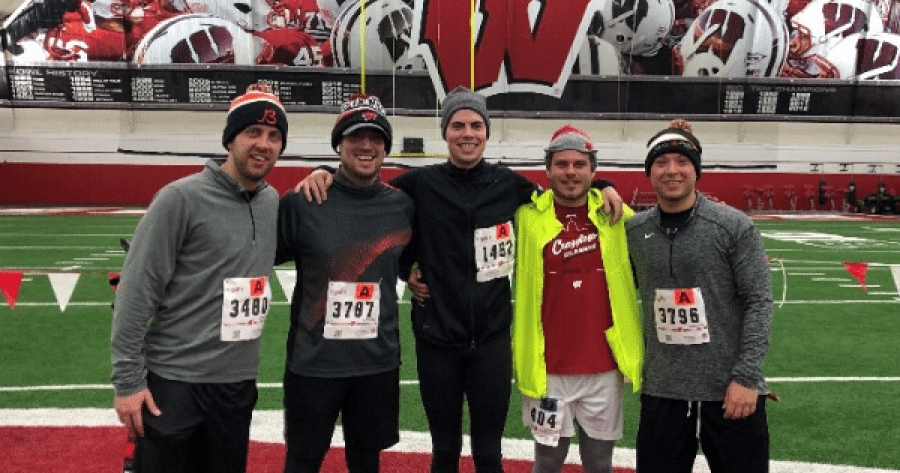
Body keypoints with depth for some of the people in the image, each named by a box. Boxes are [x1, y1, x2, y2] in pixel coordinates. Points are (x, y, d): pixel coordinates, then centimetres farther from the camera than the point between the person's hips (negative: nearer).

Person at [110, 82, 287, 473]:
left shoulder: (273, 201, 5)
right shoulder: (182, 198, -13)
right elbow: (135, 291, -12)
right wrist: (127, 379, -13)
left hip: (239, 383, 6)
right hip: (174, 382, -5)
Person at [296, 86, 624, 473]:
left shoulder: (507, 183, 1)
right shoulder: (421, 183, -2)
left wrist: (602, 186, 2)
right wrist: (325, 174, -10)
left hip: (492, 339, 1)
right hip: (436, 339, 0)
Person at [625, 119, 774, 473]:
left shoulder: (734, 226, -7)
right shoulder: (633, 231, 2)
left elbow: (758, 302, -8)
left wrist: (746, 377, -12)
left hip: (730, 390, -3)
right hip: (661, 391, 3)